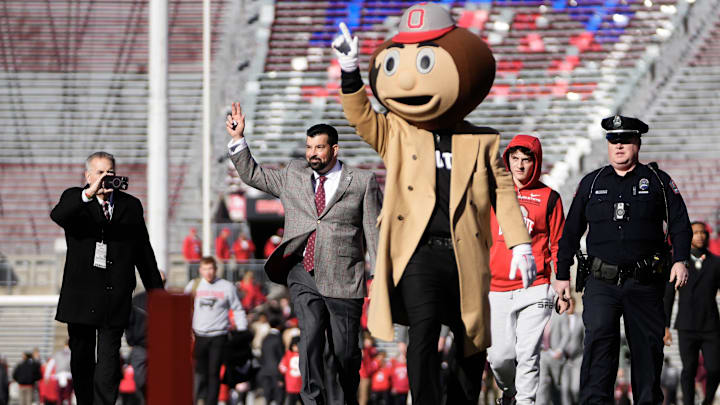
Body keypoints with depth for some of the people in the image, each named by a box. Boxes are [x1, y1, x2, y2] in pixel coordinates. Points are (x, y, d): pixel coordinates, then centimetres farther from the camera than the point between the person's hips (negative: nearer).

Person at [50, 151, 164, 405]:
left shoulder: (131, 205, 10)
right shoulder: (75, 199, 3)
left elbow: (143, 251, 14)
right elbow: (57, 216, -22)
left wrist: (156, 291, 12)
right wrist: (89, 194, -36)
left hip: (115, 296, 0)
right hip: (80, 296, 0)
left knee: (108, 360, -8)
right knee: (81, 359, 9)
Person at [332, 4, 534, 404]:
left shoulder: (480, 141, 9)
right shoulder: (396, 133, 8)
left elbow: (502, 191, 12)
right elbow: (361, 116, -7)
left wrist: (520, 243, 6)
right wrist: (350, 71, -19)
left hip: (466, 259, 2)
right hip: (418, 254, -2)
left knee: (473, 347, 7)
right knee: (424, 327, -23)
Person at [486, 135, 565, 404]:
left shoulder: (549, 198, 8)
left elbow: (558, 244, 9)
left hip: (535, 288, -2)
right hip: (497, 288, 2)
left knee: (527, 354, -10)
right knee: (499, 356, 2)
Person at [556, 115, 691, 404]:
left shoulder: (657, 180, 8)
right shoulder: (591, 183, 12)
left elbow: (679, 224, 6)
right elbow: (571, 231, 16)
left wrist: (680, 260, -9)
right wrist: (562, 274, 13)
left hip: (645, 283, 0)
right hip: (602, 282, 0)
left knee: (647, 347, 3)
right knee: (598, 338, -17)